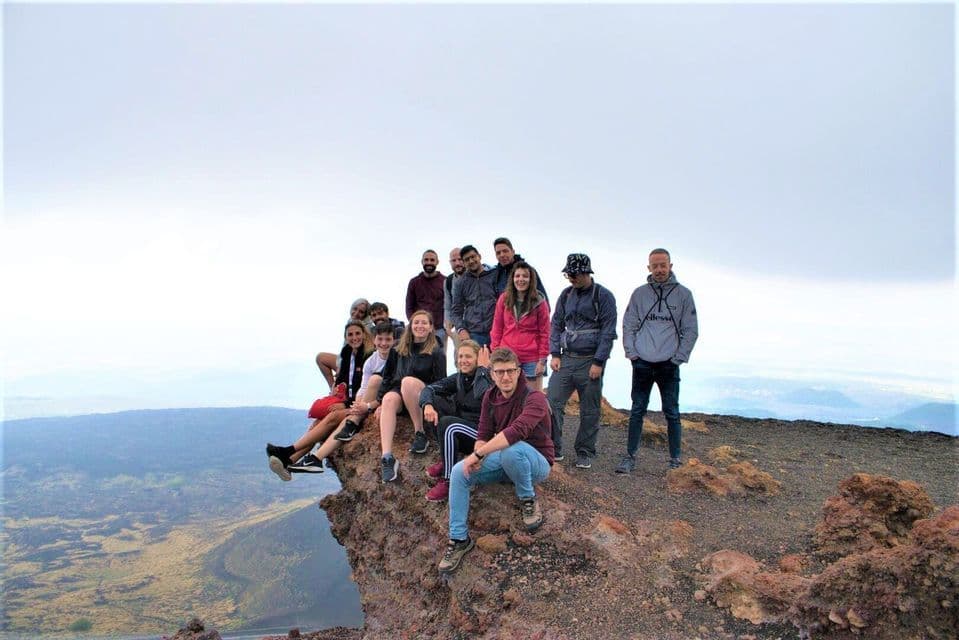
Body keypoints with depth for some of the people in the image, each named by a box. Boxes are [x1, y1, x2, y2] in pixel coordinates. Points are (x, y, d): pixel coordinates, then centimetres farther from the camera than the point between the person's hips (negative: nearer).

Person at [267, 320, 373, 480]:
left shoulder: (371, 356, -8)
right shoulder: (347, 354, 16)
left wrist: (346, 404, -19)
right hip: (348, 403, 7)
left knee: (332, 417, -28)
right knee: (319, 421, -18)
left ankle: (288, 452, -34)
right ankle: (288, 461, -30)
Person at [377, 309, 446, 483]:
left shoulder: (436, 352, 4)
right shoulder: (400, 350, 16)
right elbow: (388, 376, 15)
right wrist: (381, 401, 5)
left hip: (423, 397, -3)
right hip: (399, 393, 3)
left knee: (408, 381, -34)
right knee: (389, 398, -32)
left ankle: (420, 434, -25)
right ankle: (387, 458, -45)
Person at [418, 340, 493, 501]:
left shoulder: (488, 378, -12)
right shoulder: (458, 378, 6)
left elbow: (481, 395, -36)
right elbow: (428, 389, -5)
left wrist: (482, 368, -22)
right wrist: (428, 405, -26)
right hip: (461, 427, 7)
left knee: (448, 424, -31)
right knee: (434, 401, -9)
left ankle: (448, 481, -19)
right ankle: (445, 460, -4)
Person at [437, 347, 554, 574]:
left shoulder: (534, 398, -23)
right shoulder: (490, 397, -1)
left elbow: (516, 431, -40)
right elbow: (483, 434, -1)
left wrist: (478, 454, -38)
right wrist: (477, 456, -24)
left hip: (536, 462, -6)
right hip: (504, 460, 6)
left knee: (512, 449, -39)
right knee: (459, 472, -16)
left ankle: (528, 501, -11)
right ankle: (459, 539, -5)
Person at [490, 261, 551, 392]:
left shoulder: (539, 302, -2)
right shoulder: (504, 299, 4)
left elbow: (545, 333, -1)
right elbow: (497, 329, 6)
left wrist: (542, 360, -5)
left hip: (532, 359, -2)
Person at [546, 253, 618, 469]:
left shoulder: (603, 296, -5)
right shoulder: (566, 294, 9)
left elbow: (608, 332, -8)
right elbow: (556, 325, 13)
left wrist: (598, 362, -13)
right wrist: (555, 354, 2)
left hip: (590, 361, -4)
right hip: (566, 359, 4)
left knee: (589, 411, 5)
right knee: (553, 404, -2)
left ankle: (585, 453, 18)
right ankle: (553, 449, 10)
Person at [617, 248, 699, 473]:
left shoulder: (683, 294, 3)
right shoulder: (639, 293, 7)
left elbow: (691, 330, 3)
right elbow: (628, 325, 8)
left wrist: (679, 358, -5)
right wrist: (631, 352, -2)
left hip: (669, 365, -1)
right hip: (642, 363, 1)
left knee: (672, 413, 5)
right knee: (637, 411, 6)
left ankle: (676, 460, 15)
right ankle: (630, 457, 13)